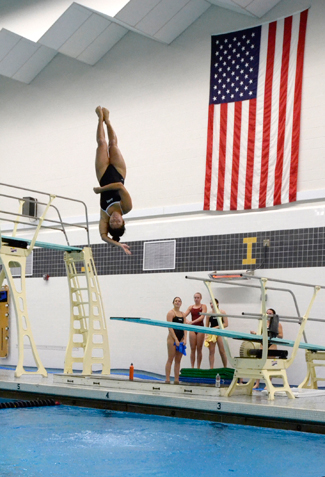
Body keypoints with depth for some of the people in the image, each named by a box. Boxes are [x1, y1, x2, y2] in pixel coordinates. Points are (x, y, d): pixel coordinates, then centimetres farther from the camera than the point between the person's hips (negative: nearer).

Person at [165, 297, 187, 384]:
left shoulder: (182, 314, 15)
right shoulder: (171, 313, -3)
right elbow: (170, 327, -10)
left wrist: (184, 339, -2)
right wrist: (176, 339, -15)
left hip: (181, 339, 6)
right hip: (172, 338, -6)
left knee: (178, 360, 6)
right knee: (170, 359, -5)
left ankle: (176, 379, 9)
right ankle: (167, 379, -3)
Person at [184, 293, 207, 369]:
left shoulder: (203, 306, 0)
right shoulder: (191, 307, 9)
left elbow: (202, 317, -15)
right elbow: (184, 315, -2)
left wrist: (192, 322, -28)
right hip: (192, 328, 3)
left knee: (199, 349, 2)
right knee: (192, 349, 3)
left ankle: (198, 367, 8)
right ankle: (192, 367, 6)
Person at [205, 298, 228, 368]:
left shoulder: (222, 312, -2)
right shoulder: (209, 314, 5)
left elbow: (226, 324, -8)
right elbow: (206, 326, 7)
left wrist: (216, 327, -15)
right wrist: (207, 335, -6)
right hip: (211, 334, 3)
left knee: (222, 351, -1)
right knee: (211, 351, 1)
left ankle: (225, 367, 9)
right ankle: (211, 368, 3)